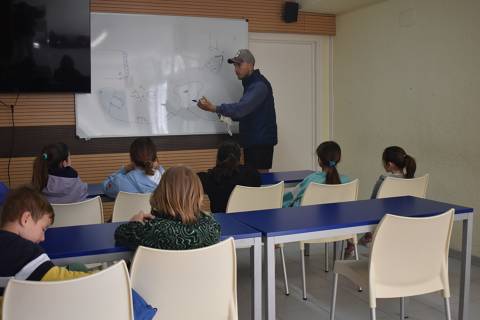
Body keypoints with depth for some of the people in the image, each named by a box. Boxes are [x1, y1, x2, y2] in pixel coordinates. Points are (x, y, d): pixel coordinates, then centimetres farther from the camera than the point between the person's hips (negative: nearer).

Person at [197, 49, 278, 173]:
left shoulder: (259, 85, -16)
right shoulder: (249, 83, 15)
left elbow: (242, 107, -29)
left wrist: (213, 108, -34)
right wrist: (229, 116, 3)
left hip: (261, 141, -9)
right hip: (251, 140, 9)